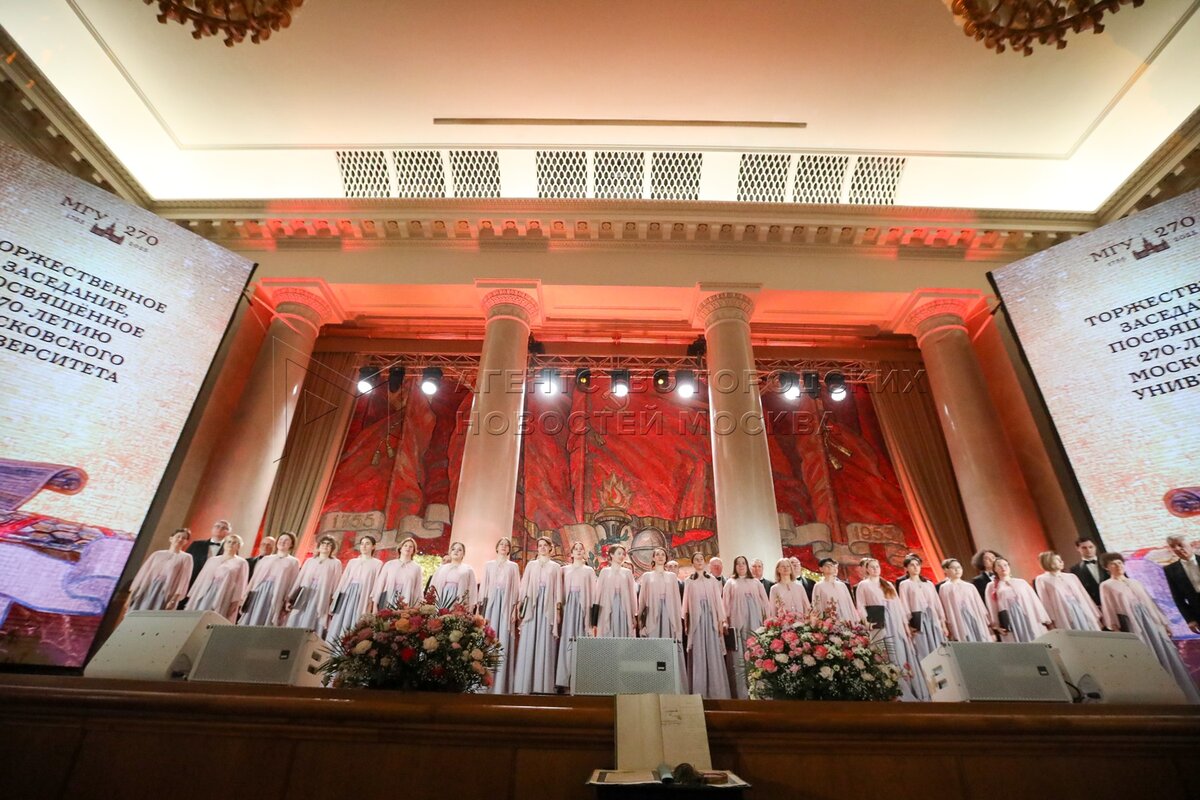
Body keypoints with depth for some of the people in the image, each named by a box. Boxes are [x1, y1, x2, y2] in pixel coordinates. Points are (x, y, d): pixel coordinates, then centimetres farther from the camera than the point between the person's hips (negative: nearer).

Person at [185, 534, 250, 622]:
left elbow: (241, 583, -2)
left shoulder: (241, 563, 5)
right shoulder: (212, 560, 18)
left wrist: (235, 601, -10)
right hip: (205, 596, 4)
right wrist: (193, 596, 9)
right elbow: (201, 579, 17)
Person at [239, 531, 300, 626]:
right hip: (257, 596, 4)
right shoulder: (265, 559, 18)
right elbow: (254, 579, 14)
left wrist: (286, 604, -8)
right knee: (248, 623, -2)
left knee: (265, 623, -8)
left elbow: (291, 585, 0)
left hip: (274, 599, -3)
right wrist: (246, 597, 5)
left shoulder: (293, 562, 7)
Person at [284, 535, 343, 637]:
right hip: (303, 599, 4)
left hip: (320, 601, -4)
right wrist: (290, 599, 6)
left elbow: (335, 586, 0)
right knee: (295, 627, -2)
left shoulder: (335, 563, 5)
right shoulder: (309, 561, 15)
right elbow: (299, 581, 13)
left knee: (310, 631, -8)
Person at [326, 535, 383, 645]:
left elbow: (376, 584, -2)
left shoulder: (377, 563, 4)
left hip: (362, 597, -4)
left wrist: (373, 603, -11)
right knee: (338, 623, -1)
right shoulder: (352, 561, 17)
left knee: (351, 624, -7)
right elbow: (344, 580, 14)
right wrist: (336, 597, 6)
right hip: (346, 595, 4)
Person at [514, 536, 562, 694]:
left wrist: (558, 608, -3)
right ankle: (525, 684, -3)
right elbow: (524, 585, 10)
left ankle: (543, 684, -2)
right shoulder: (531, 565, 17)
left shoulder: (556, 567, 14)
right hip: (531, 604, 1)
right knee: (528, 642, -5)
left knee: (545, 643, -4)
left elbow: (558, 588, 8)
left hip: (548, 605, -1)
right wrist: (520, 603, -1)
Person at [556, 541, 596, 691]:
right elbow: (560, 591, 8)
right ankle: (564, 678, -1)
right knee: (566, 640, -4)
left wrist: (592, 611, -3)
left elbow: (592, 592, 7)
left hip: (582, 607, -1)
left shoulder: (589, 570, 12)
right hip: (567, 607, 1)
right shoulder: (564, 569, 14)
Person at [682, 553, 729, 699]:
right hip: (696, 619, -1)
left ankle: (715, 692, 2)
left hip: (711, 618, 1)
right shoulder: (688, 582, 10)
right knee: (698, 655, -2)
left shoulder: (712, 580, 12)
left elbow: (718, 600, 8)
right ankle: (698, 692, 1)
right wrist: (685, 622, 0)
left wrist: (721, 620, -1)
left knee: (713, 653, -3)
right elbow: (686, 603, 8)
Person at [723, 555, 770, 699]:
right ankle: (741, 693, -3)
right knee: (739, 658, -5)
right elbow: (726, 602, 7)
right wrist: (725, 620, -2)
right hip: (737, 622, -1)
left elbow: (764, 602, 13)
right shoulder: (730, 583, 12)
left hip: (754, 622, 2)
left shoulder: (755, 582, 16)